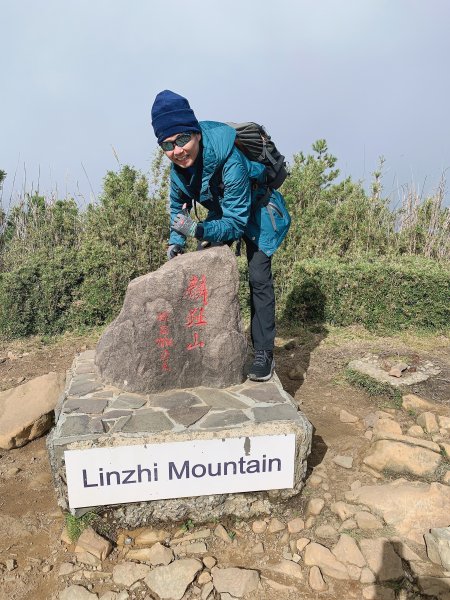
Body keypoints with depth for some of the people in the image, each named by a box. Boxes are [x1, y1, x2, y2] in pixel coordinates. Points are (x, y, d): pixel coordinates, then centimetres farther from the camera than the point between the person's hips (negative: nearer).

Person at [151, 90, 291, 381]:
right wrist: (176, 240, -10)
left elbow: (236, 222, -37)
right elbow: (178, 203, 2)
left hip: (255, 213, -6)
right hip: (220, 213, 7)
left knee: (259, 279, -17)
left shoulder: (230, 161, -38)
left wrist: (198, 230, -52)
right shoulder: (179, 163, -17)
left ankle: (264, 354, -8)